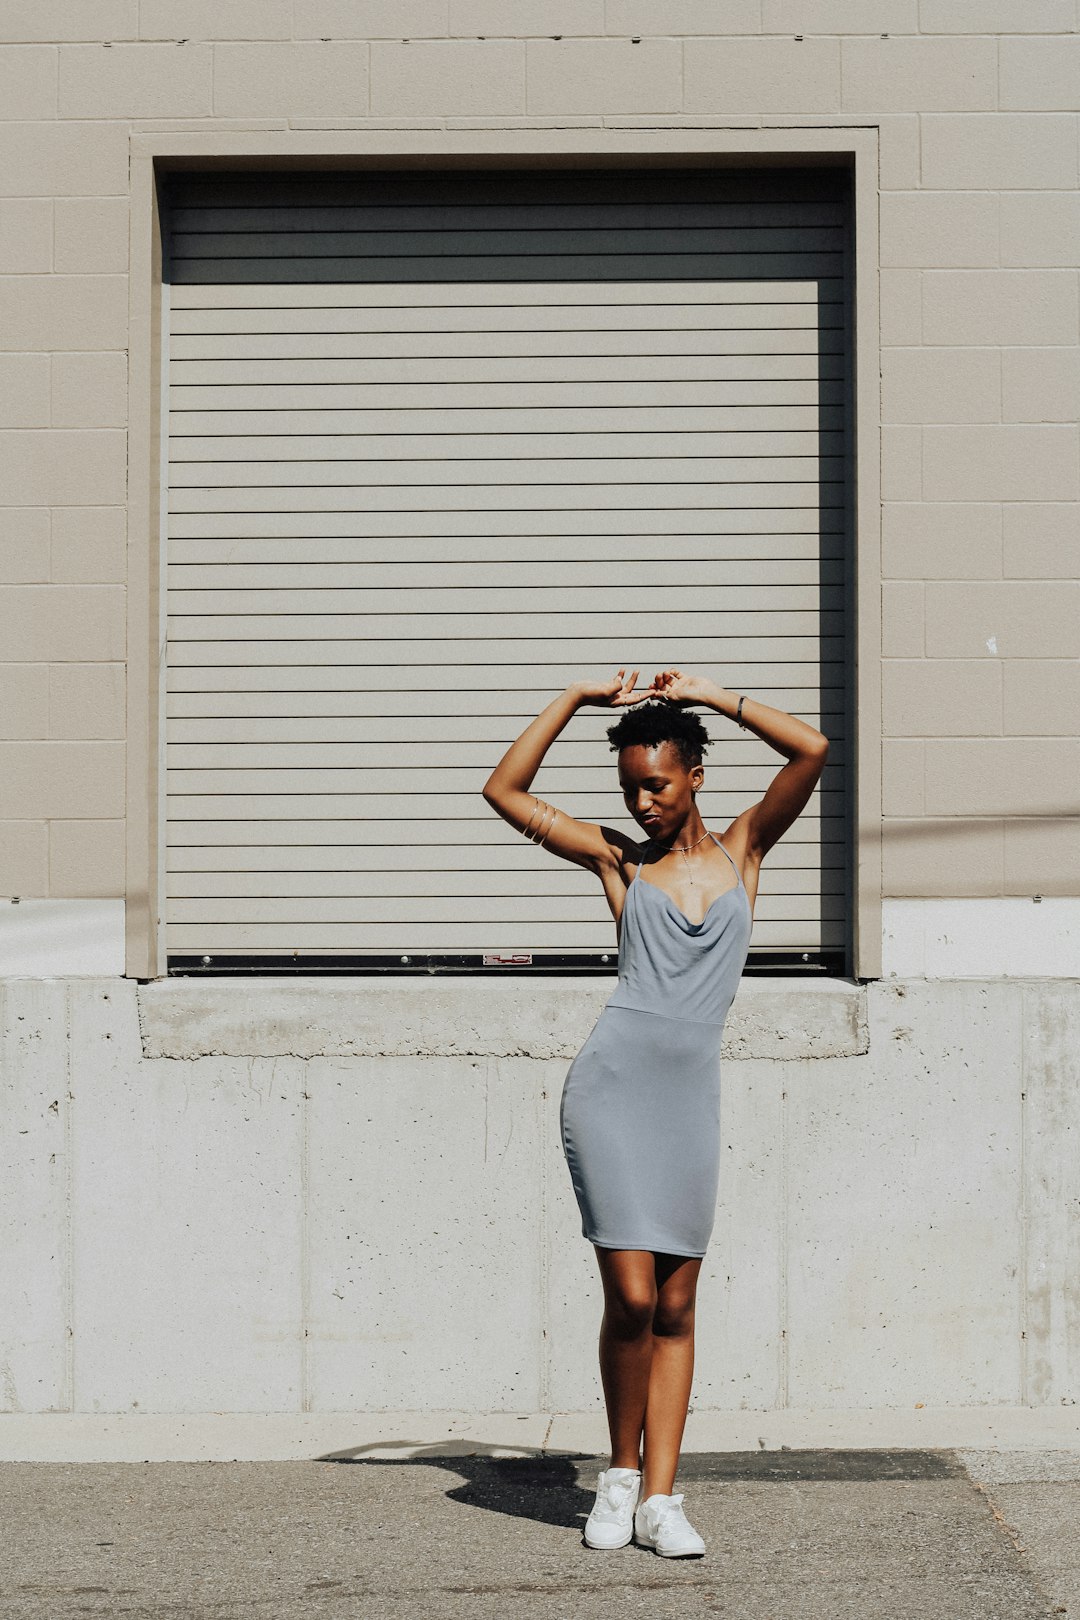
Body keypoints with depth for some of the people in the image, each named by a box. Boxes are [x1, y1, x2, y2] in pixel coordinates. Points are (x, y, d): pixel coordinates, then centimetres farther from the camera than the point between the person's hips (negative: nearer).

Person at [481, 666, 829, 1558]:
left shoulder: (743, 846, 11)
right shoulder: (620, 859, 10)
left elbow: (812, 749, -3)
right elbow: (505, 790, 11)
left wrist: (710, 695, 2)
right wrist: (576, 697, 9)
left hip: (692, 1097, 2)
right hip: (611, 1084, -1)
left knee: (675, 1307, 3)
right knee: (631, 1296, -8)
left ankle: (660, 1499, 8)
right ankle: (621, 1474, 11)